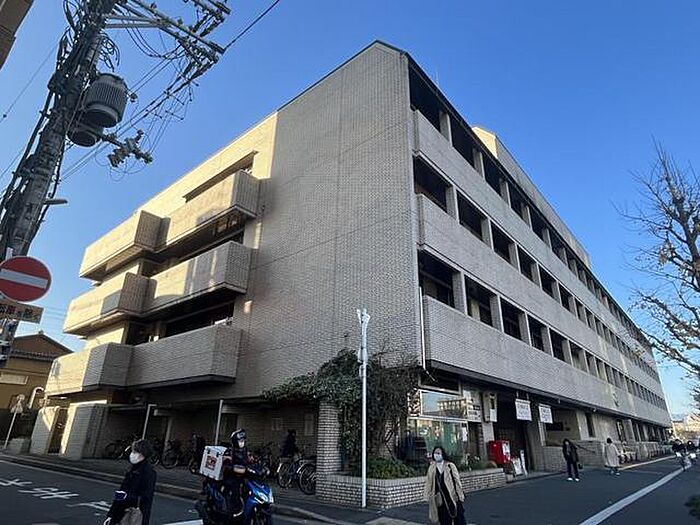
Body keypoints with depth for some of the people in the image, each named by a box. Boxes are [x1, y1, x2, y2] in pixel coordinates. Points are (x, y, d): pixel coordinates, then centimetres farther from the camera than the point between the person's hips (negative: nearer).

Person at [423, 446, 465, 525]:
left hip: (454, 499, -2)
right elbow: (429, 484, 7)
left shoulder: (450, 466, -3)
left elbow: (457, 481, -4)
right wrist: (427, 495, 0)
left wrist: (461, 497, -7)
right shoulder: (431, 468, 6)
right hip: (441, 502, 2)